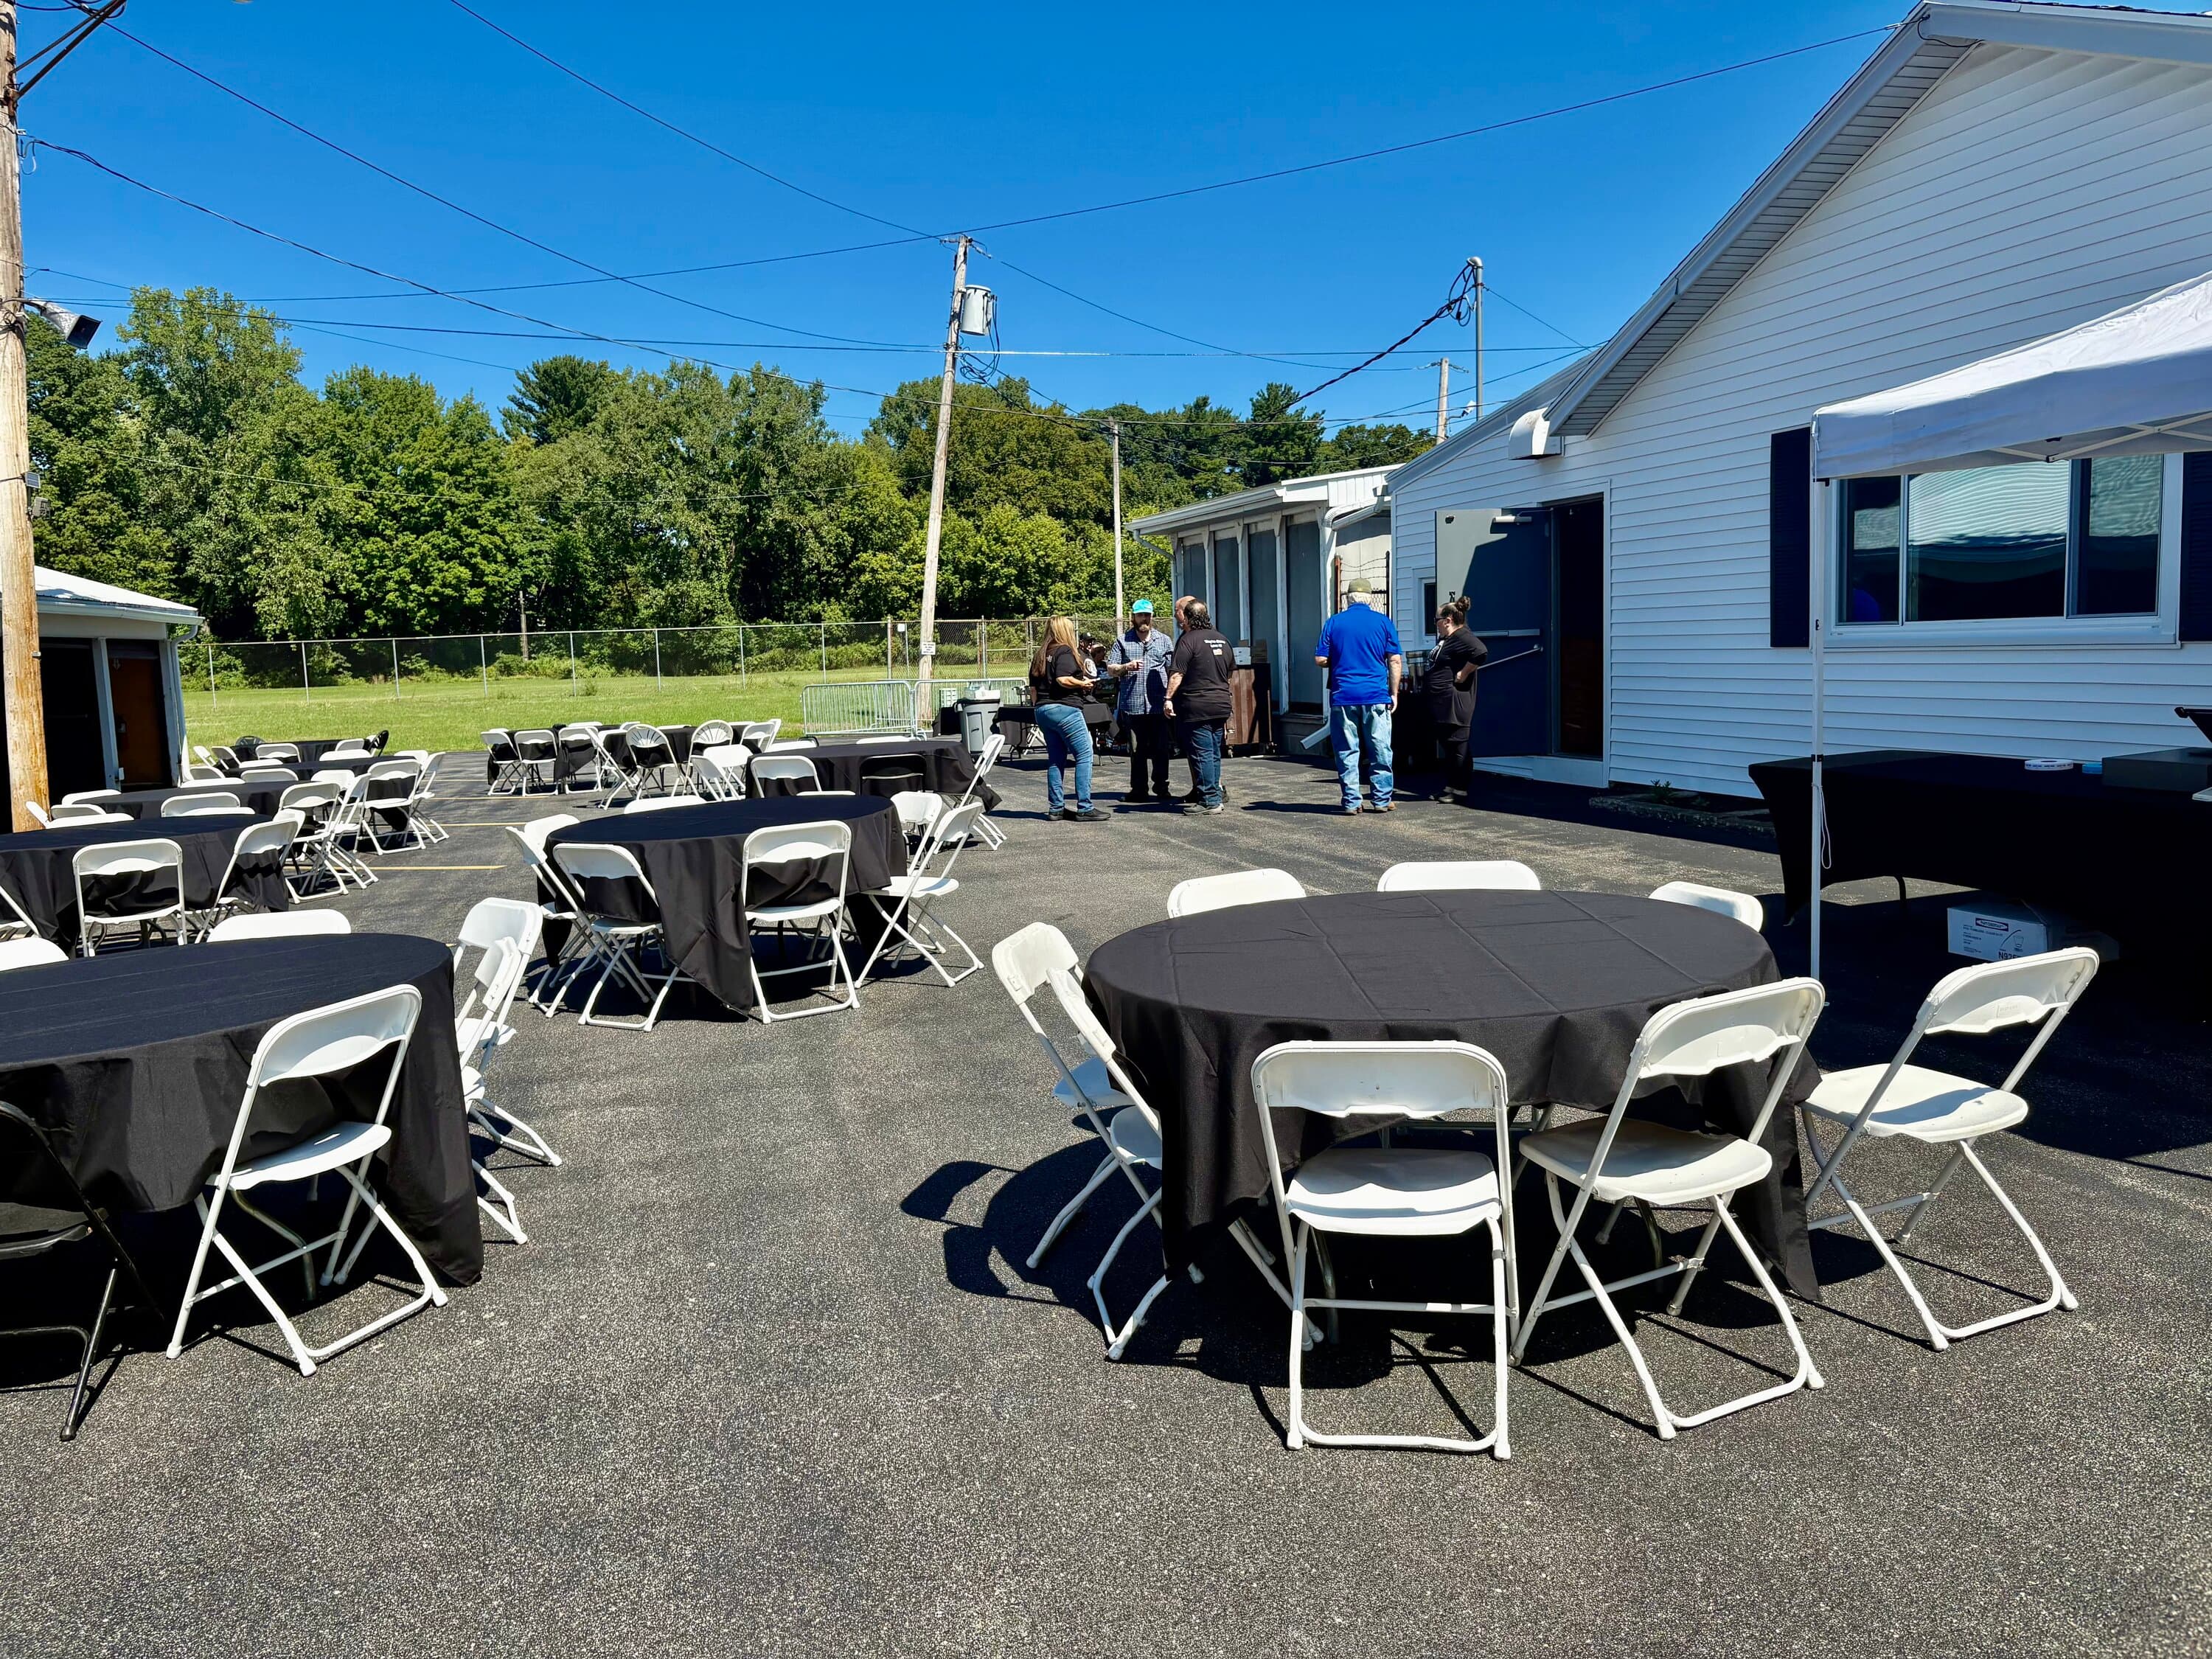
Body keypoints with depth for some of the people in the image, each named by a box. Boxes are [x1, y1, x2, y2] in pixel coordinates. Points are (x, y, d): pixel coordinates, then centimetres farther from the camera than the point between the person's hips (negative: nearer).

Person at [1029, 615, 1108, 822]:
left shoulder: (1040, 656, 16)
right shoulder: (1065, 652, -8)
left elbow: (1033, 687, 17)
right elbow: (1063, 679, -21)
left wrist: (1039, 707, 24)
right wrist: (1083, 684, -7)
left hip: (1043, 710, 9)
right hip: (1065, 709, -9)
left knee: (1056, 758, 13)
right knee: (1084, 755, -4)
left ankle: (1056, 807, 13)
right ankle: (1084, 808, -7)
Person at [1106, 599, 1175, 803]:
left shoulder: (1164, 640, 11)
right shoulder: (1123, 641, 10)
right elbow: (1110, 669, 8)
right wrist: (1125, 667, -12)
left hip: (1158, 706, 0)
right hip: (1133, 705, 0)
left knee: (1161, 750, 2)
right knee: (1137, 751, 5)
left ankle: (1161, 788, 11)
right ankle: (1138, 789, 11)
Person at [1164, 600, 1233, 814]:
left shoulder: (1188, 640, -10)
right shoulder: (1222, 639, 14)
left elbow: (1177, 674, -17)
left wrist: (1169, 698, -14)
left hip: (1197, 707, -8)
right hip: (1221, 706, 8)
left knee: (1202, 754, -5)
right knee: (1214, 753, 13)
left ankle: (1210, 801, -5)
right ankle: (1215, 795, 18)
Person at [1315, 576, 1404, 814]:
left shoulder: (1334, 622, 3)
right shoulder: (1383, 622, 2)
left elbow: (1320, 660, 2)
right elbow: (1395, 661, 0)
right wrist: (1394, 693, 7)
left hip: (1343, 697, 0)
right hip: (1376, 696, 0)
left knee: (1347, 752, 6)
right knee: (1380, 751, 8)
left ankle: (1351, 801, 7)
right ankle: (1382, 800, 12)